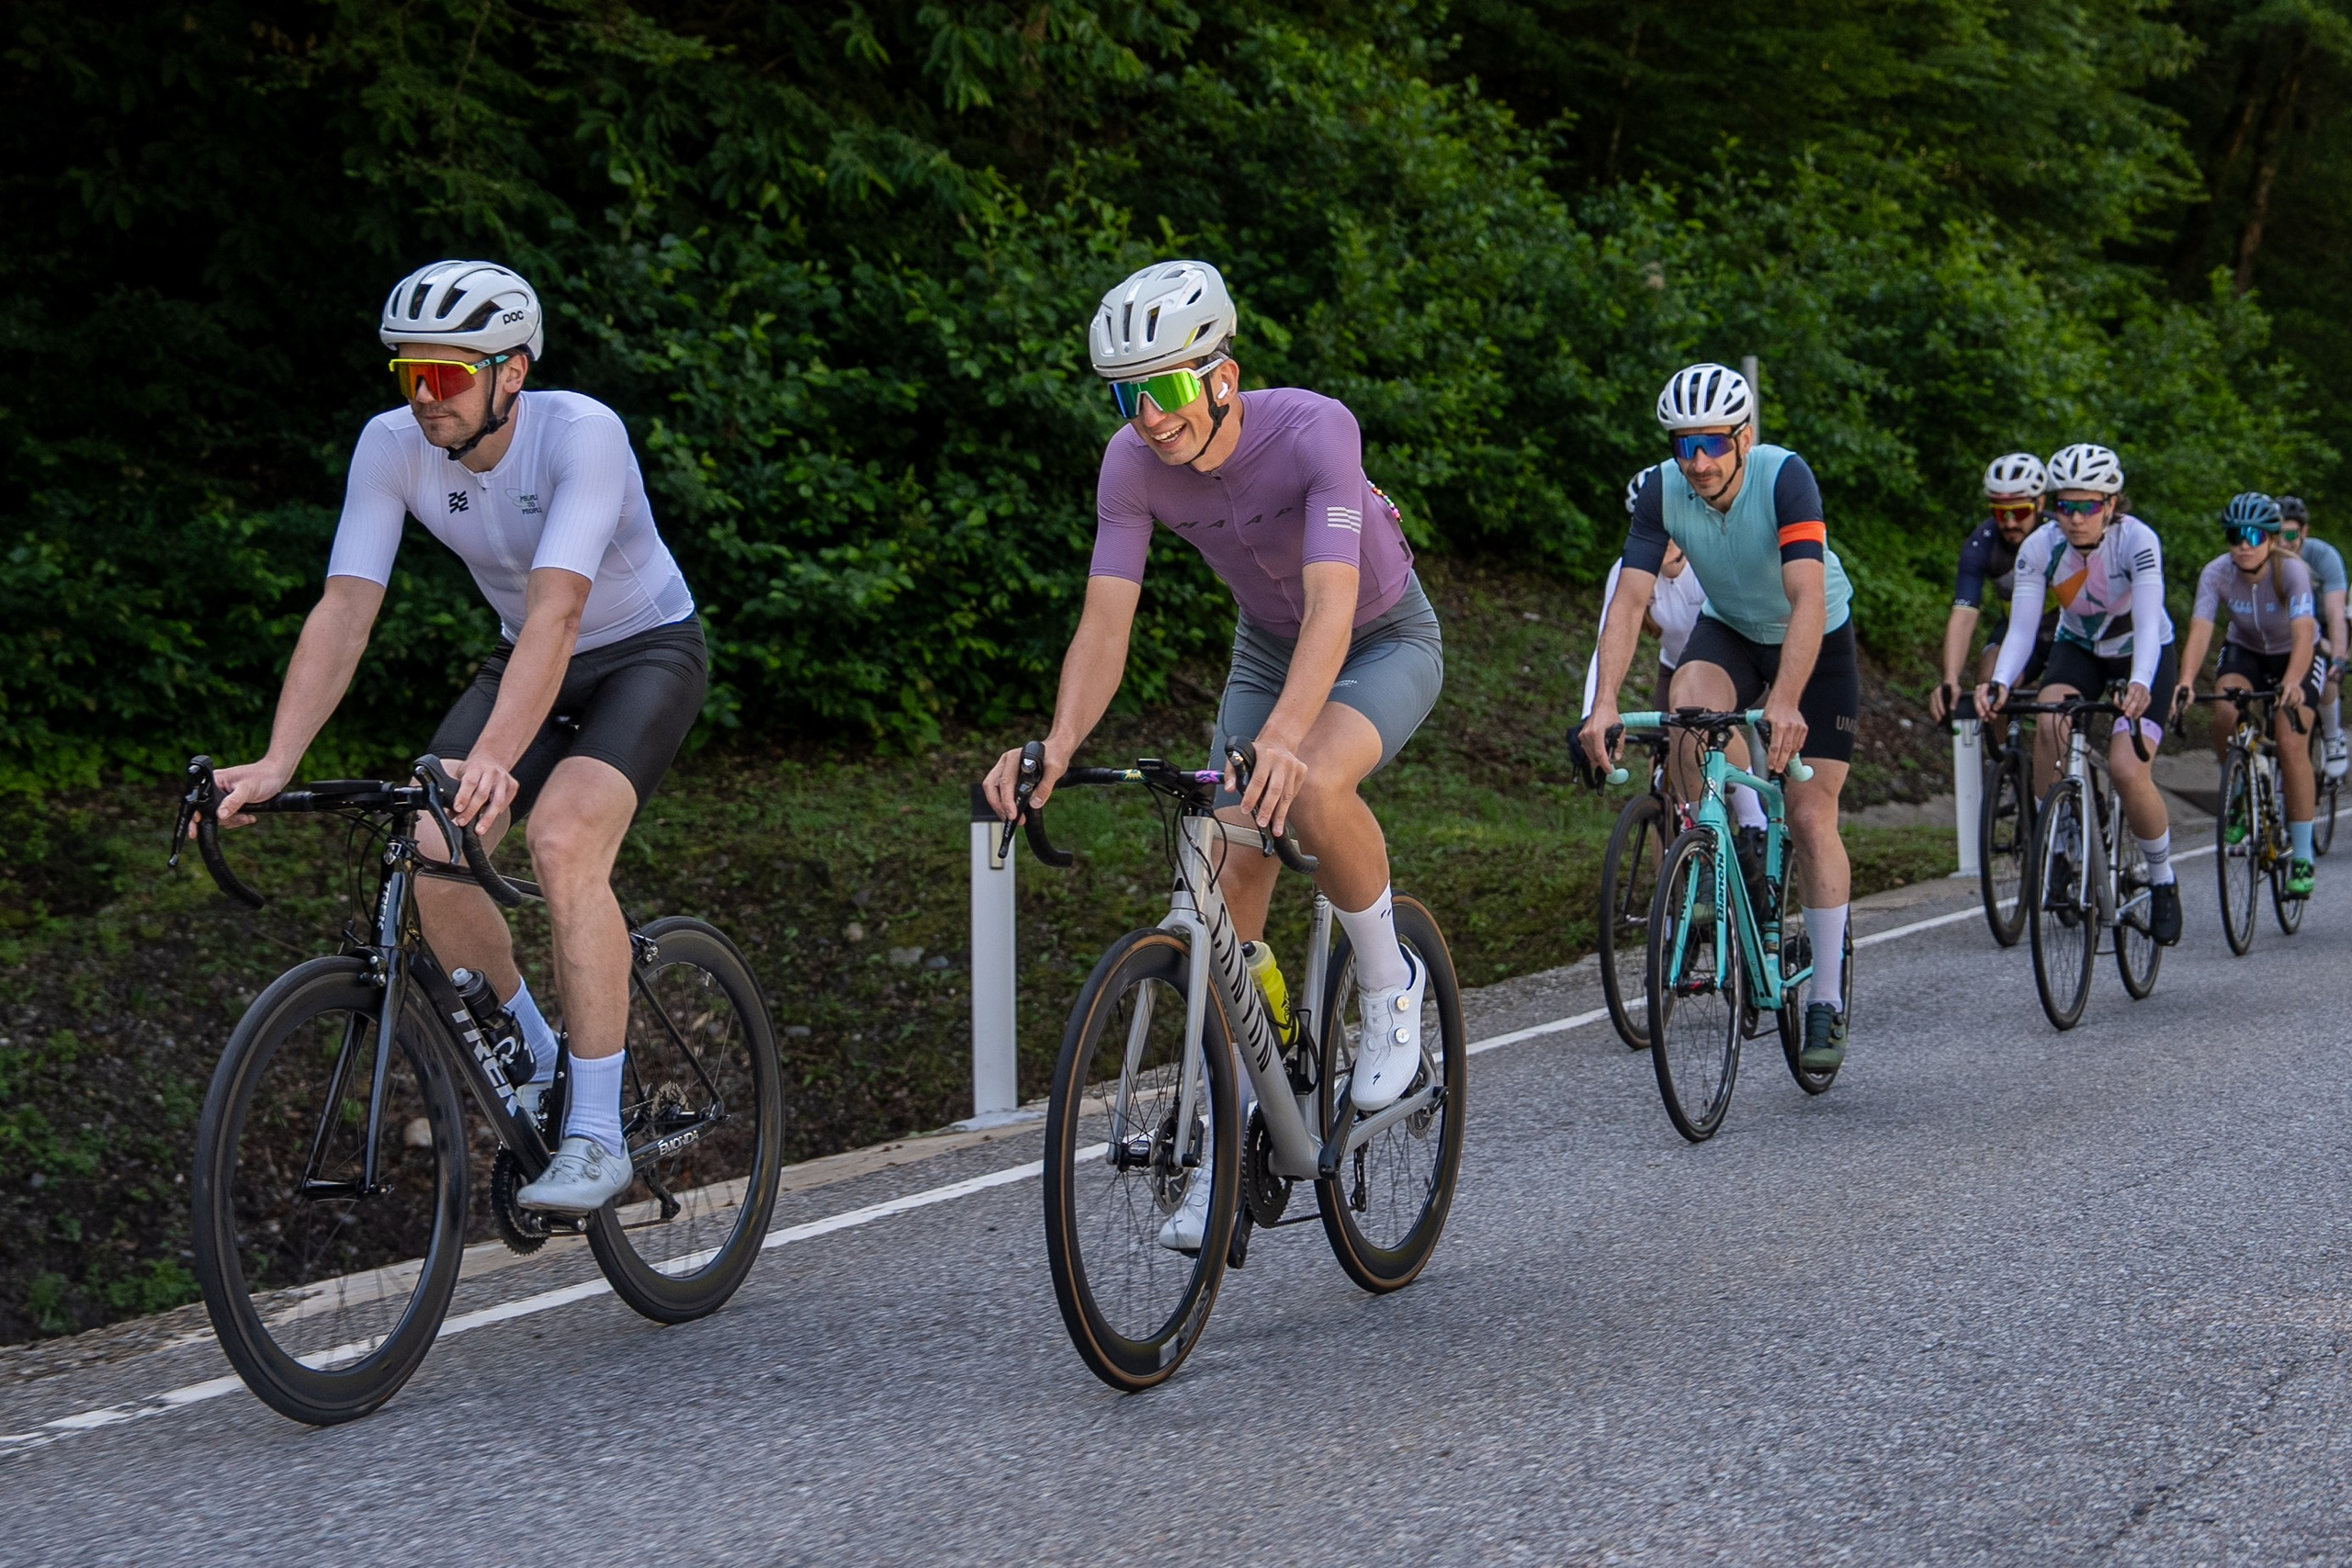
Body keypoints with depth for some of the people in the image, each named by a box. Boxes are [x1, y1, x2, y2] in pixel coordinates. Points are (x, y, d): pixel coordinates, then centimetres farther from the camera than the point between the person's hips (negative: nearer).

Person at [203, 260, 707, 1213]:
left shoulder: (581, 433, -31)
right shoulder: (393, 444, -17)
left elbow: (557, 612, -42)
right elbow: (344, 609, -21)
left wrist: (493, 760, -55)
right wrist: (276, 762, -34)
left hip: (646, 652, -5)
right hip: (527, 659, 5)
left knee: (562, 841, -30)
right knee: (429, 856, -16)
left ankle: (597, 1135, -20)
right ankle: (537, 1067, 11)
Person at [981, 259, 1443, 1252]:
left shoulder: (1313, 429, -34)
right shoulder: (1133, 464, -21)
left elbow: (1333, 607, -44)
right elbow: (1105, 622, -25)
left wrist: (1281, 738, -60)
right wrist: (1059, 742, -44)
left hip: (1386, 640, -5)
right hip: (1267, 645, 5)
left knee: (1311, 791, -35)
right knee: (1230, 883, -7)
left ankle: (1389, 984, -8)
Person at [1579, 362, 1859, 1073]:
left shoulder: (1785, 477, -32)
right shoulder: (1663, 491, -22)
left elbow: (1808, 599, -42)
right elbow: (1630, 600, -28)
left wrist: (1784, 705, -54)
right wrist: (1604, 703, -43)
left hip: (1817, 640, -2)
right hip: (1730, 628, 2)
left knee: (1811, 818, -7)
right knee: (1689, 705, -33)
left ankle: (1827, 1002, 3)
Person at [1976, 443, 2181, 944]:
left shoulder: (2137, 540, -29)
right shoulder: (2040, 547, -21)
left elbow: (2148, 624, -39)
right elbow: (2021, 629, -26)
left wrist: (2140, 685, -57)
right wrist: (2000, 684, -46)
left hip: (2142, 655, -3)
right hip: (2078, 648, 3)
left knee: (2126, 770, -22)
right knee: (2047, 725, -31)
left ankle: (2164, 879, 3)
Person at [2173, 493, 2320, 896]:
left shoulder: (2291, 571, -30)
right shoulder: (2216, 573, -24)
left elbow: (2303, 634, -42)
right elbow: (2200, 631, -34)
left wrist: (2291, 683, -61)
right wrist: (2186, 681, -52)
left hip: (2294, 656, -2)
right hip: (2245, 651, 2)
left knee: (2290, 742, -20)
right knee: (2225, 712, -30)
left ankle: (2302, 856, -11)